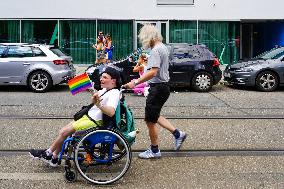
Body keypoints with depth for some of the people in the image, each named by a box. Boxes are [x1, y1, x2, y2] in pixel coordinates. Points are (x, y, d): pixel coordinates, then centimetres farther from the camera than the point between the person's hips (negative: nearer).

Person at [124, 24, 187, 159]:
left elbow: (153, 72, -29)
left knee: (150, 120, 1)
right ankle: (177, 134, 21)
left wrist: (136, 82, -29)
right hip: (163, 86, 10)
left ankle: (154, 151, 13)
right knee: (154, 116, 21)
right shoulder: (163, 47, 14)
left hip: (158, 88, -10)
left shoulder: (155, 50, -18)